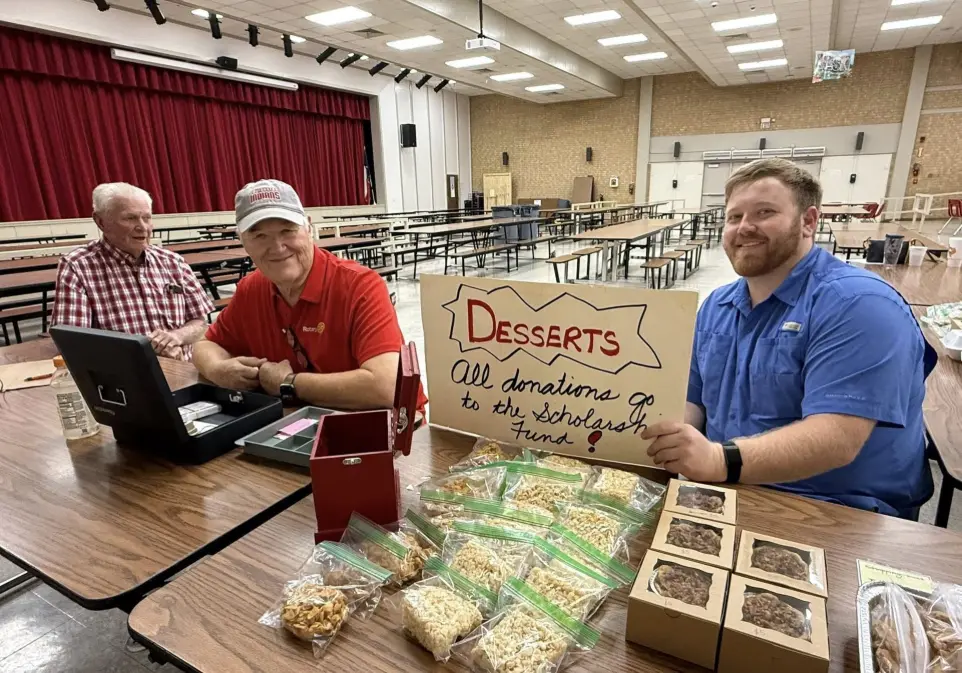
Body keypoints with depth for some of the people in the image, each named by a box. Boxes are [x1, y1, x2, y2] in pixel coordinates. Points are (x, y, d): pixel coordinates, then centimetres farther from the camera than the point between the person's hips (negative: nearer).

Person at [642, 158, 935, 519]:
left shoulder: (857, 304, -15)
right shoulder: (715, 306, 9)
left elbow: (836, 438, -26)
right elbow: (694, 403, 9)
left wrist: (721, 460, -39)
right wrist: (667, 438, -12)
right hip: (726, 493, 6)